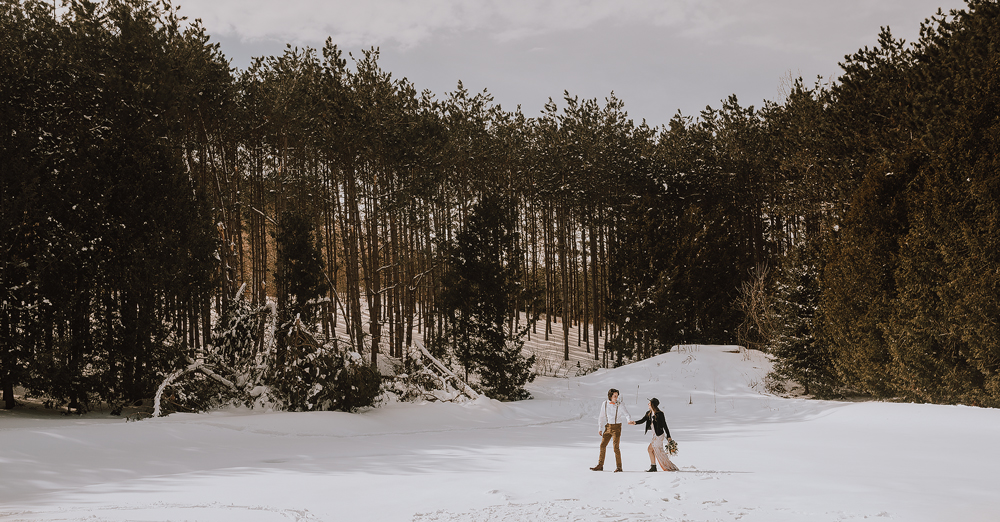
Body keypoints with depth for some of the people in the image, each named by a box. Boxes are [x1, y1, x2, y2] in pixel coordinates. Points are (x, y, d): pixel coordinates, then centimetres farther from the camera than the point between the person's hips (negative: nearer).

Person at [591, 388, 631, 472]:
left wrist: (629, 420, -38)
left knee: (615, 447, -11)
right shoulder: (605, 404, 1)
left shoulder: (620, 405, -10)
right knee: (602, 445, 5)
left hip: (616, 427, -4)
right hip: (608, 427, 4)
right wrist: (600, 429, 8)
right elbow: (602, 417, 10)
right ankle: (600, 466, 13)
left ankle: (619, 466, -2)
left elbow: (626, 414, -15)